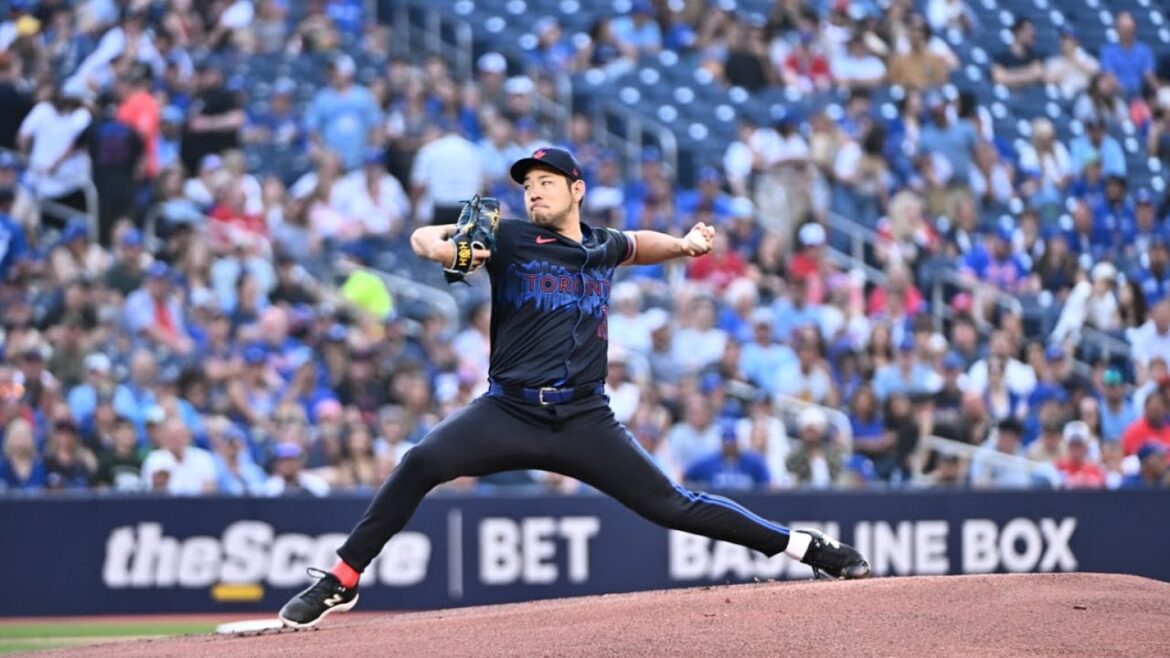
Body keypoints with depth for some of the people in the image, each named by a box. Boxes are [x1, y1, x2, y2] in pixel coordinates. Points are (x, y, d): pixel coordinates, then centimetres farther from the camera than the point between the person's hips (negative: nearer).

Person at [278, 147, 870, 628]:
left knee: (671, 505, -3)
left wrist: (684, 244, 25)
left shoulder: (603, 248, 12)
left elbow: (635, 245, 38)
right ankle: (340, 581, -14)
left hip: (585, 422, 2)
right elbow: (423, 236, -12)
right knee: (421, 463, -25)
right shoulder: (510, 239, 0)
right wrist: (442, 248, -32)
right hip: (508, 411, -2)